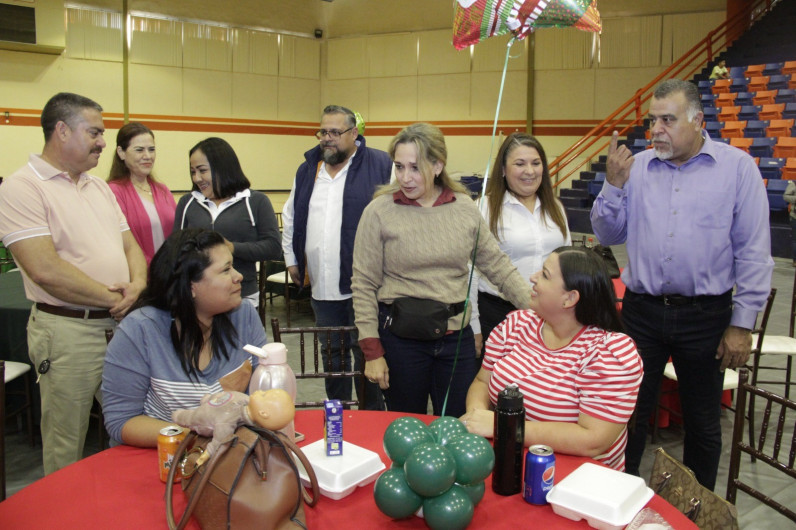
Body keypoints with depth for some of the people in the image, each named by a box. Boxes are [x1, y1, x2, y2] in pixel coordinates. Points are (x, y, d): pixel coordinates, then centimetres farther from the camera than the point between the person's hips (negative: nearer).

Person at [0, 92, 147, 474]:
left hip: (121, 324, 7)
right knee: (66, 447, 7)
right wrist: (111, 298, -13)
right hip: (67, 330, -7)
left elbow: (130, 245, 15)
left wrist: (137, 285, -6)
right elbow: (45, 269, -20)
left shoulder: (99, 187, 15)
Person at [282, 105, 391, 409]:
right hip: (322, 287, 6)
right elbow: (290, 218, 24)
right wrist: (291, 259, 19)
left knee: (365, 353, 3)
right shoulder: (307, 170, 13)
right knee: (331, 353, 17)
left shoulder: (379, 165, -5)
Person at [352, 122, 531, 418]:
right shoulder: (379, 212, -7)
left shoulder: (465, 208, 1)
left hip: (457, 336, 3)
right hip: (401, 338, -2)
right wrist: (372, 351, -7)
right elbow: (364, 286, -5)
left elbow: (497, 266, 6)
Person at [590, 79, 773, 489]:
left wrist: (742, 323, -7)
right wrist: (613, 185, -8)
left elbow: (753, 252, -4)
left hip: (705, 316, -2)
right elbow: (609, 235, 7)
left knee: (703, 424, 14)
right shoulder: (635, 167, 3)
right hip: (641, 311, 2)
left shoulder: (737, 167, -4)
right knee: (629, 414, 14)